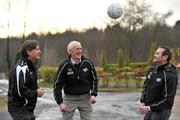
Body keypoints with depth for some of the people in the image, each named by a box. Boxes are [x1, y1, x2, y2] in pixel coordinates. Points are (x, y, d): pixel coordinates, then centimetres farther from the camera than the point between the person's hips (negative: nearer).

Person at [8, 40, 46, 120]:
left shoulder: (31, 65, 13)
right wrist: (36, 93, -15)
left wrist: (37, 89, 3)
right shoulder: (21, 68, -21)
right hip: (19, 109, -10)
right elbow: (20, 91, -27)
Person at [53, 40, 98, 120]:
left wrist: (94, 94, -4)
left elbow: (94, 79, 8)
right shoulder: (64, 66, -11)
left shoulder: (88, 63, -4)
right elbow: (57, 85, -7)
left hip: (85, 98, 2)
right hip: (70, 98, -2)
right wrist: (60, 102, -13)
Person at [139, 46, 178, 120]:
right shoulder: (153, 69, 3)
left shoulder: (170, 75, -21)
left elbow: (168, 100, -22)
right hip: (149, 109, 8)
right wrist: (143, 102, 0)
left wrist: (149, 108, -22)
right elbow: (146, 86, 14)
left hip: (161, 111, -7)